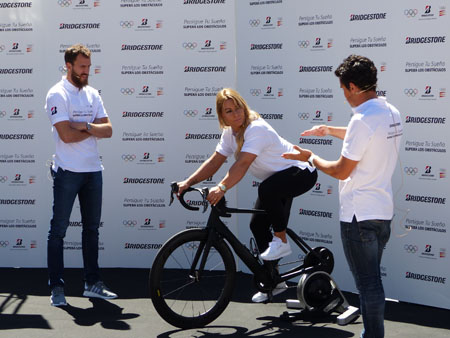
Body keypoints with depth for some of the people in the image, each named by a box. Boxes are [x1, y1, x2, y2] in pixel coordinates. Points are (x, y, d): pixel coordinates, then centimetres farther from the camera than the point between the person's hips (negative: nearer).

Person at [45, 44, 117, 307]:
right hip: (67, 171, -7)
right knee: (59, 230, -1)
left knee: (92, 228, 12)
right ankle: (57, 287, 6)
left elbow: (108, 130, 3)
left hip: (93, 169, 7)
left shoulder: (92, 94, 12)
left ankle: (93, 283, 22)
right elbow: (66, 135, -19)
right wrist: (93, 130, -5)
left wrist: (85, 126, -13)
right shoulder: (57, 94, -8)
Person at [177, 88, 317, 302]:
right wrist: (188, 183, -14)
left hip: (300, 172, -9)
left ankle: (281, 242, -15)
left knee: (267, 189, -38)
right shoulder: (230, 133, -2)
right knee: (258, 225, 5)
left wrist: (222, 188, -51)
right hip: (277, 178, 9)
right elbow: (214, 162, -3)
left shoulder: (256, 129, -28)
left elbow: (242, 164, -40)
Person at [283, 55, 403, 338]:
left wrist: (310, 158, -1)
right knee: (372, 281, 19)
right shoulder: (392, 113, 7)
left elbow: (341, 171, -17)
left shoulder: (363, 118, -21)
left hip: (359, 215, -9)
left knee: (368, 283, 0)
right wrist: (328, 130, 32)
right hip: (384, 210, 9)